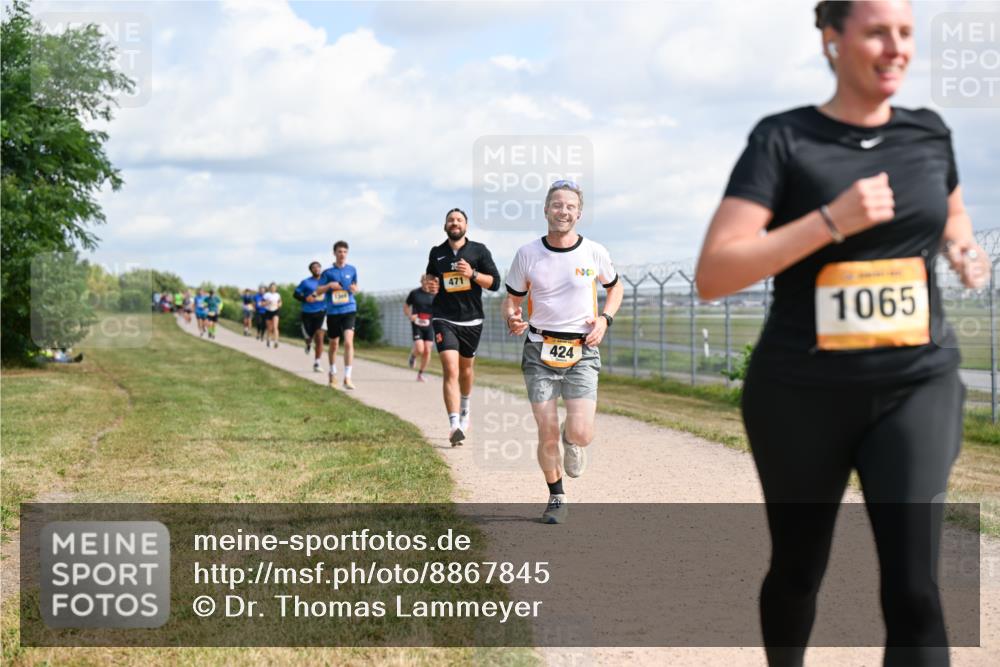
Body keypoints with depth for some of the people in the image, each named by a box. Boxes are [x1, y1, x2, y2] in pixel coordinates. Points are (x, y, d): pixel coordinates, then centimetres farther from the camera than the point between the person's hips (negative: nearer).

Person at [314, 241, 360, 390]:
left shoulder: (352, 270, 6)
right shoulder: (328, 272, 2)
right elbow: (318, 291, 3)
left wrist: (354, 289, -4)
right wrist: (329, 285, -15)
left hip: (349, 310, -1)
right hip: (332, 311, 1)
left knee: (348, 342, -17)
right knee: (334, 344, 13)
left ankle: (347, 378, -18)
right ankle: (333, 373, 36)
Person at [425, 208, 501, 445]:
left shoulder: (479, 251, 2)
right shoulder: (436, 253, 7)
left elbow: (494, 282, -1)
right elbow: (429, 276, 25)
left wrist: (473, 274, -17)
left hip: (471, 320, 1)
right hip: (444, 320, -1)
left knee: (466, 368, 18)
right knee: (450, 370, -16)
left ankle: (465, 410, 47)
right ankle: (454, 426, -25)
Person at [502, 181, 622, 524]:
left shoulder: (594, 252, 0)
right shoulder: (527, 254, -1)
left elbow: (615, 287, 18)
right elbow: (511, 299, 9)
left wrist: (604, 319, 1)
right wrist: (512, 318, -14)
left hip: (582, 353, 0)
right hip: (539, 352, 0)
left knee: (581, 433, -13)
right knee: (547, 433, -3)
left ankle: (572, 441, 26)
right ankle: (556, 497, 20)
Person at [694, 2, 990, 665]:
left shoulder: (929, 133, 4)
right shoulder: (784, 139, -9)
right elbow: (713, 276, -17)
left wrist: (965, 251, 4)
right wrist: (832, 220, -24)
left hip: (916, 386, 2)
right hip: (804, 395, -2)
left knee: (913, 587, -11)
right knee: (798, 570, 15)